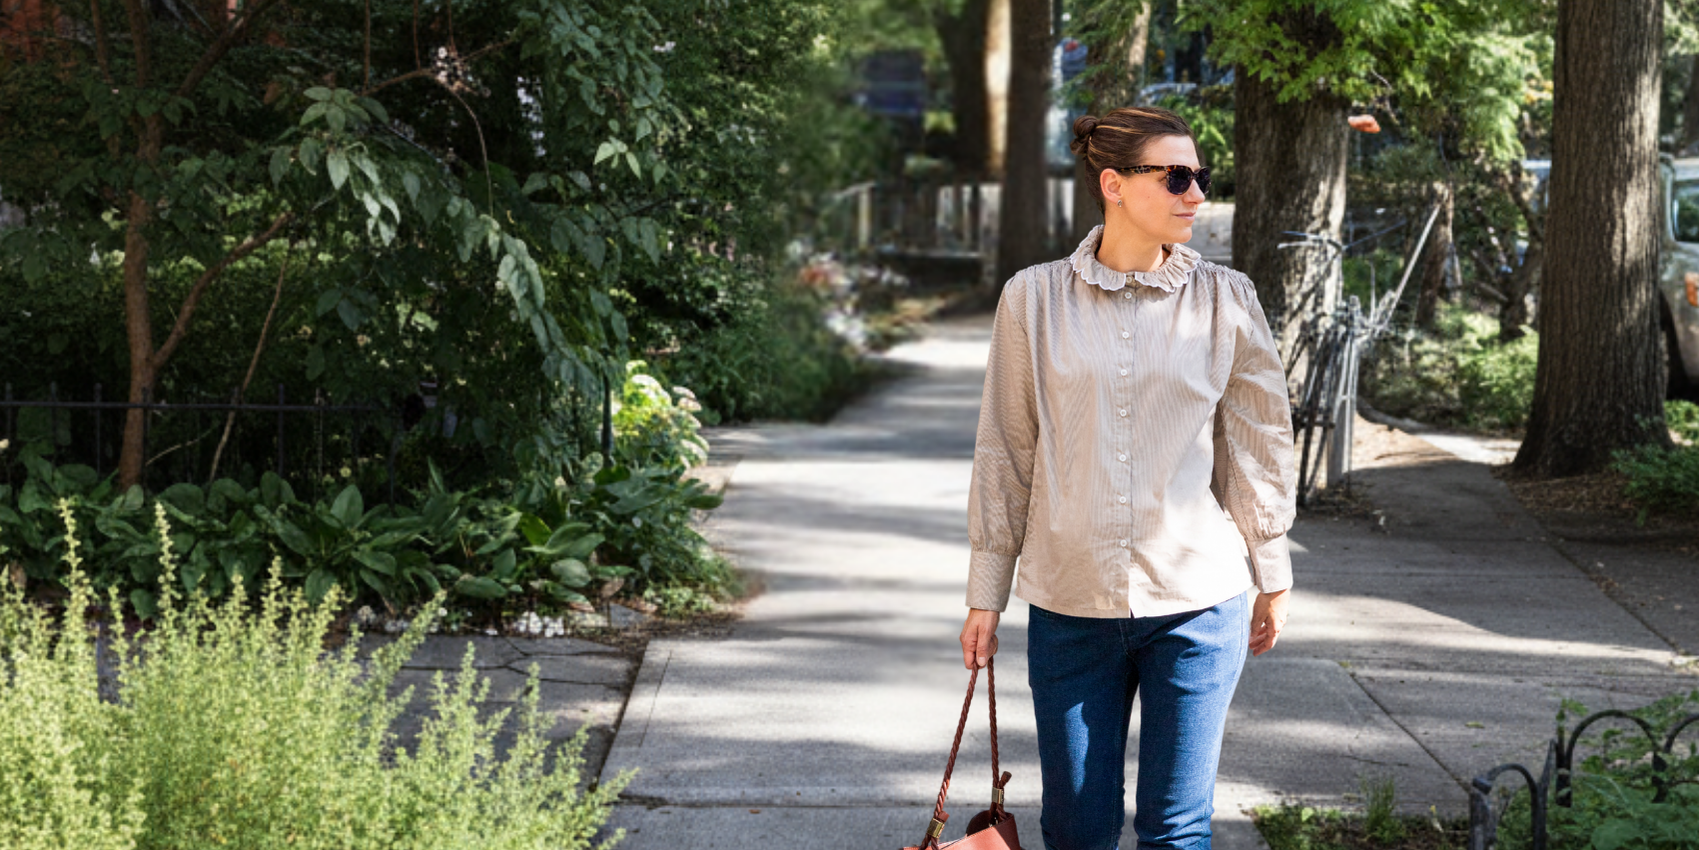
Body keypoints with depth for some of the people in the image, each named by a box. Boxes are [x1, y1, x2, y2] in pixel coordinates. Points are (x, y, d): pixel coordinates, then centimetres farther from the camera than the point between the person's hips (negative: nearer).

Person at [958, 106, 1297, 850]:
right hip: (1070, 603, 0)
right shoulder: (1034, 298, 0)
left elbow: (1259, 443, 9)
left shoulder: (1225, 299, 1)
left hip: (1198, 600, 0)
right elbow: (1005, 454, 5)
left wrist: (1271, 579, 12)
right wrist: (986, 594, 6)